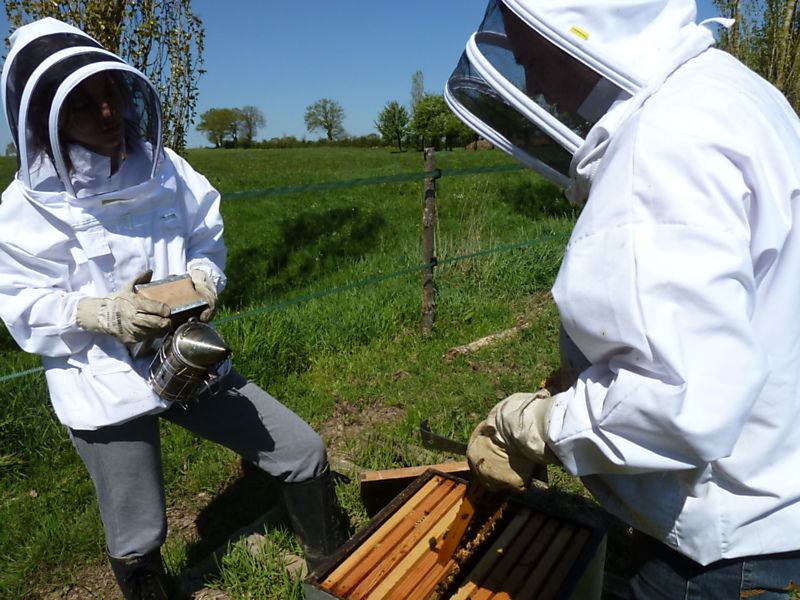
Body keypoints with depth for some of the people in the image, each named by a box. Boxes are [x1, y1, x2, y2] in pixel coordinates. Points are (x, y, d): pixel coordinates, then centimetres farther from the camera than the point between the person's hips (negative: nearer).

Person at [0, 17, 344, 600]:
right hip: (105, 385, -3)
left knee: (304, 455, 5)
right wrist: (102, 312, -26)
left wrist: (203, 279, -12)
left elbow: (207, 239, 9)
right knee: (138, 541, 9)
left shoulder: (163, 169, 0)